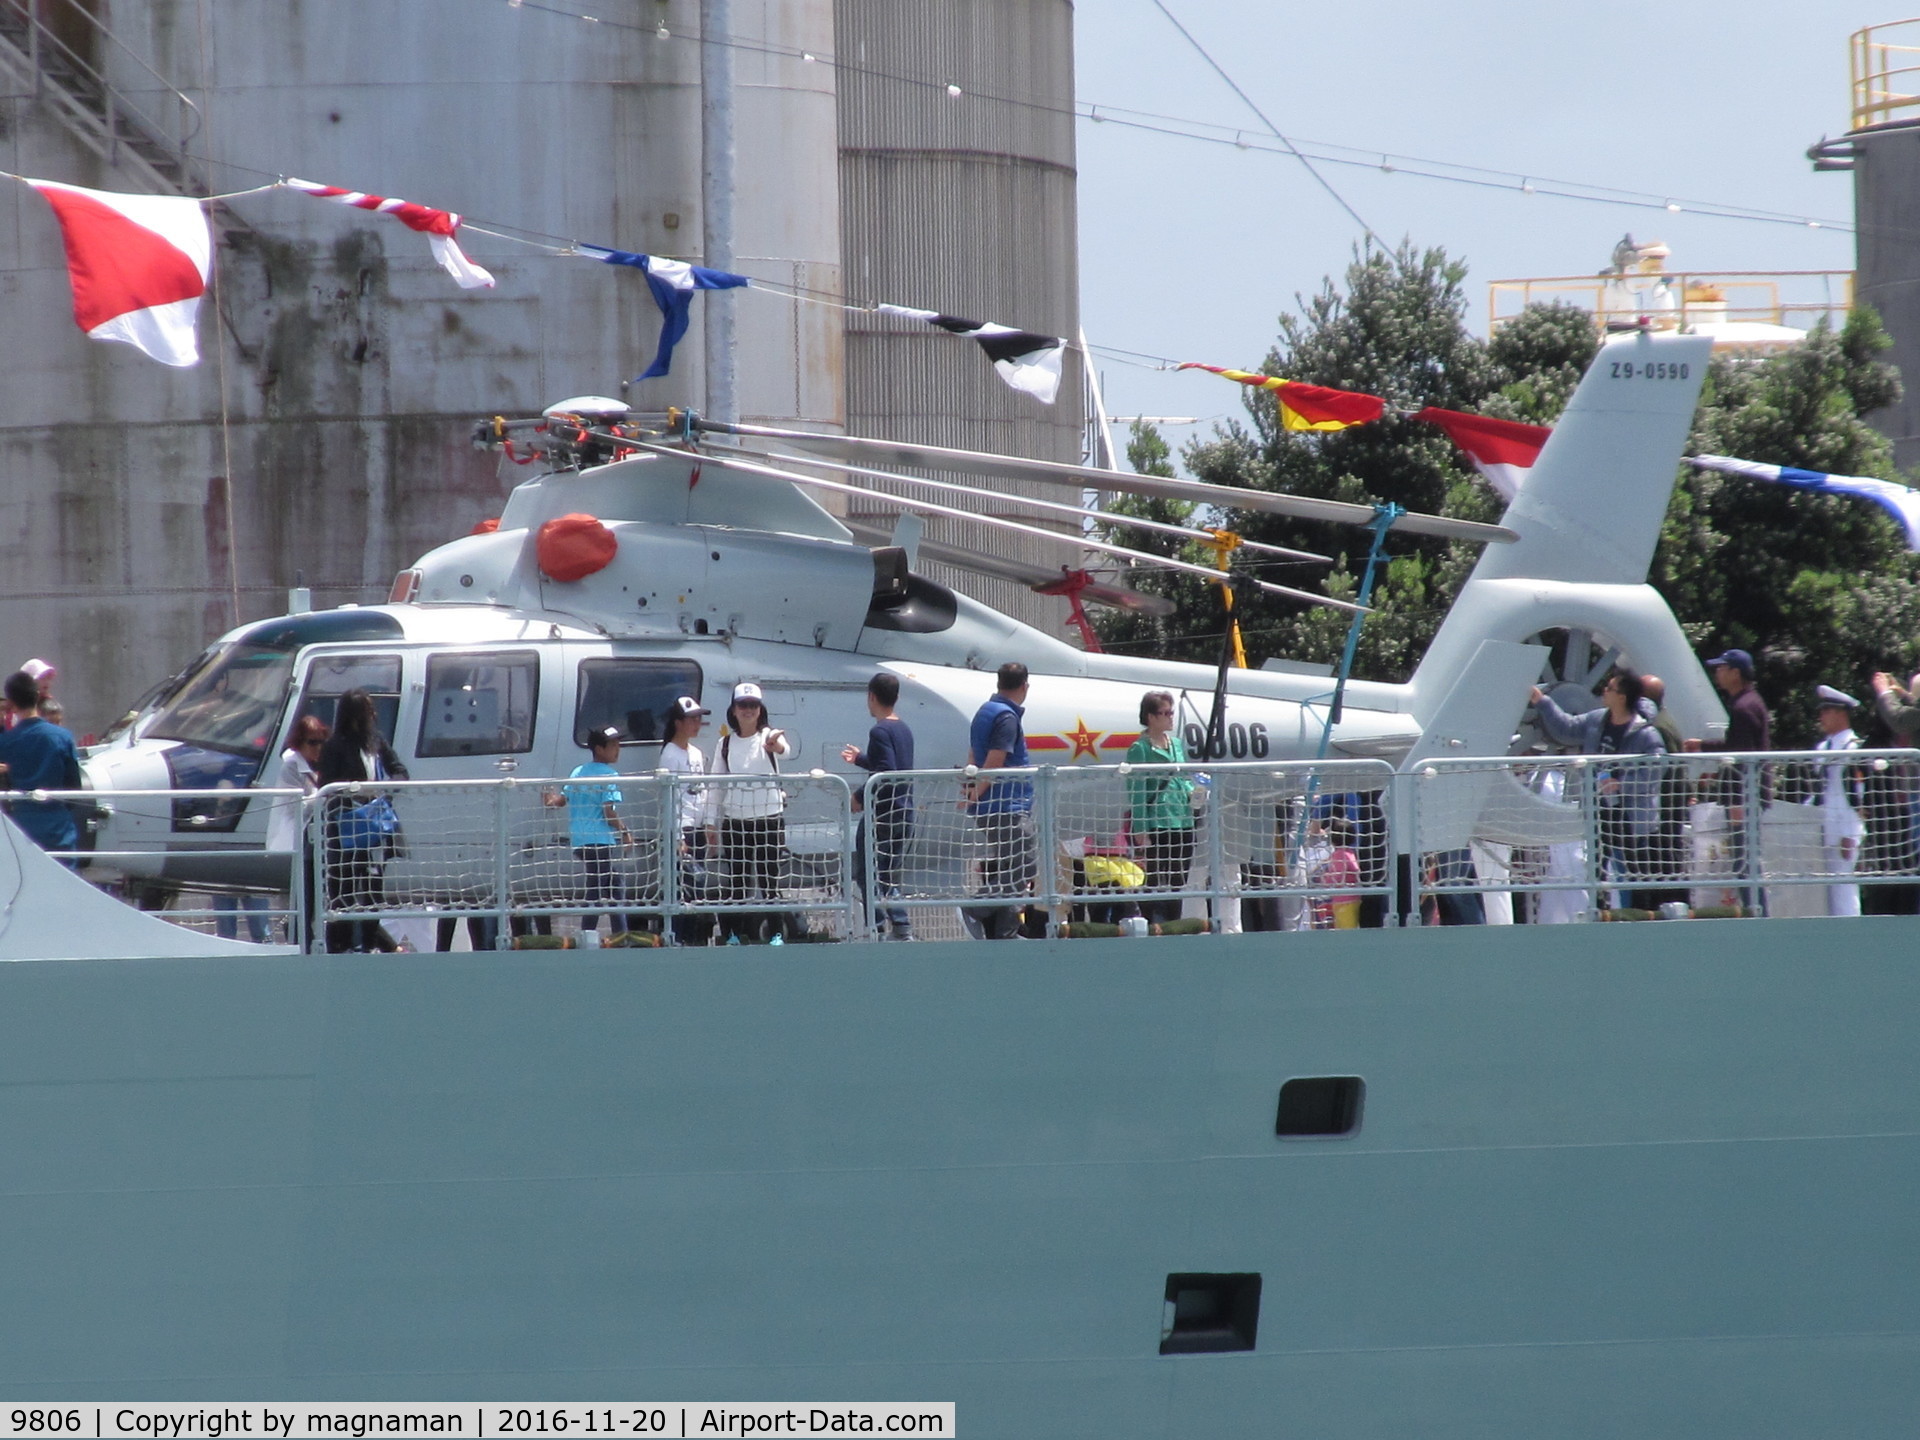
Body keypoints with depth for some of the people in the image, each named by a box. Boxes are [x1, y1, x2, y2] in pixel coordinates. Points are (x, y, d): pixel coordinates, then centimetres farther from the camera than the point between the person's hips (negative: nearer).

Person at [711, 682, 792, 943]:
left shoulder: (768, 737, -1)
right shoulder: (726, 744, 8)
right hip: (734, 821, 2)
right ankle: (734, 934, 8)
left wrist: (775, 744, -50)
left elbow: (785, 749, -26)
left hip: (769, 819, -2)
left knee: (771, 879, -2)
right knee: (735, 881, 3)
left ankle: (776, 932, 3)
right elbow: (716, 784, 10)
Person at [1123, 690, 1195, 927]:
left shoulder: (1178, 745, 15)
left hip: (1182, 825, 7)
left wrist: (1192, 793, 5)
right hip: (1155, 826, -7)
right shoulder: (1140, 750, -6)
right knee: (1154, 885, -7)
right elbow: (1136, 794, -10)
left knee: (1177, 886, 11)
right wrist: (1141, 834, -15)